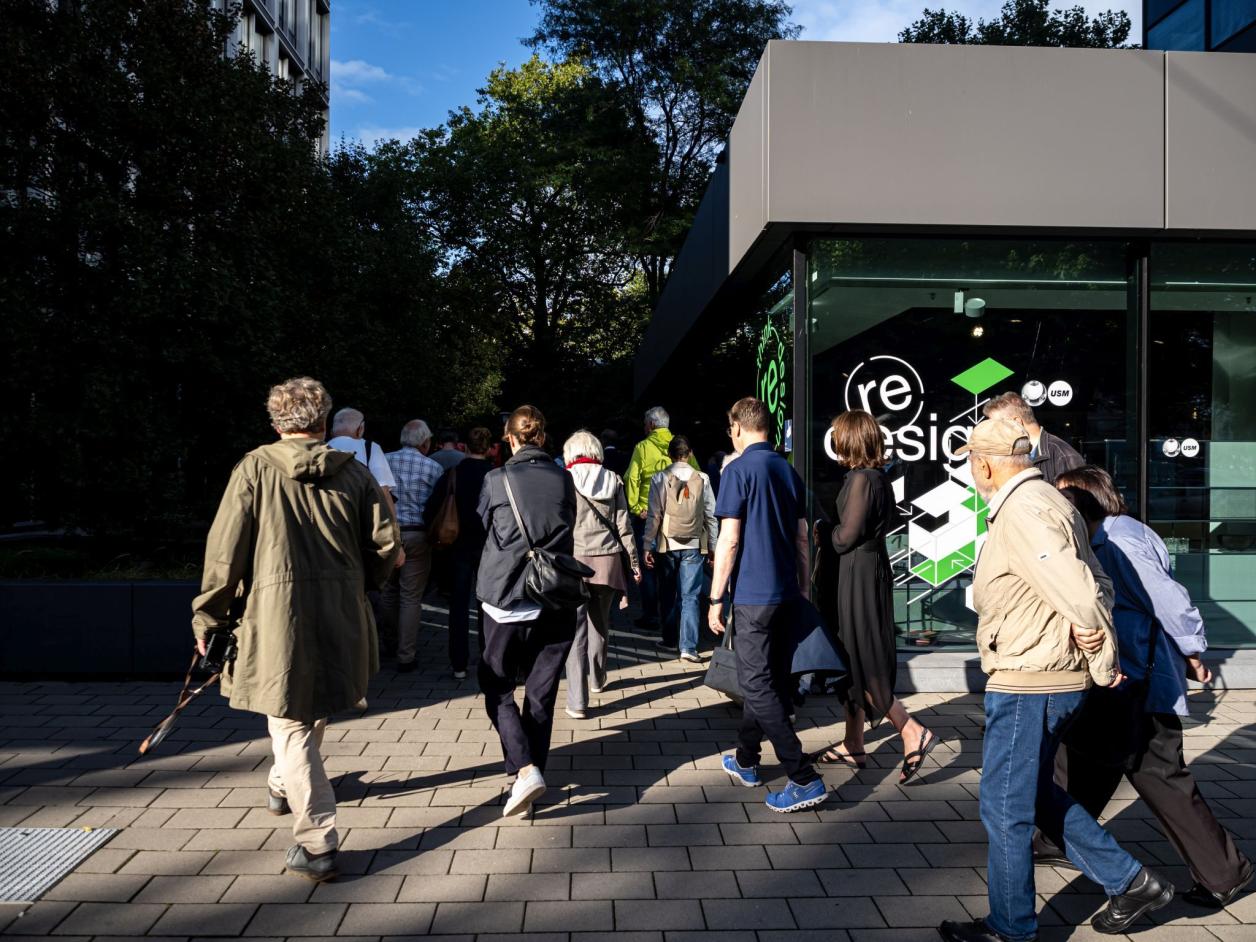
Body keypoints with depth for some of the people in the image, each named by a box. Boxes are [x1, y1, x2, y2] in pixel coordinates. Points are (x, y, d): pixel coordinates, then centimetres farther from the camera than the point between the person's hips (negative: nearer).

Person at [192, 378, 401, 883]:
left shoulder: (255, 468, -3)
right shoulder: (354, 472, 2)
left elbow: (226, 547, -6)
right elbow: (385, 544, 2)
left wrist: (209, 617, 3)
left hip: (277, 612, -3)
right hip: (340, 614, 4)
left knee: (292, 726, 4)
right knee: (312, 711, 26)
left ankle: (316, 844, 1)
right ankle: (284, 786, 50)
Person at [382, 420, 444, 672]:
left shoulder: (384, 460, 1)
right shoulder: (433, 468, -6)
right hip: (417, 535, -3)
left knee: (389, 590, 19)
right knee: (411, 597, 3)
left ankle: (392, 641, 33)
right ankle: (406, 656, 7)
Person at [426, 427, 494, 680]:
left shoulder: (452, 474, -7)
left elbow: (432, 509, -8)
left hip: (459, 545, 0)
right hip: (489, 547, 0)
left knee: (459, 606, 7)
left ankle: (459, 664, 6)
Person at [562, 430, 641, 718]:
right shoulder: (613, 480, 6)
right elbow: (623, 525, 6)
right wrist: (633, 561, 12)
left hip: (574, 560, -3)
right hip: (607, 560, 3)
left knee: (575, 629, -2)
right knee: (600, 623, 21)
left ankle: (577, 702, -4)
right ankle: (598, 679, 40)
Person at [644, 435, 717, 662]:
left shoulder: (660, 478, -4)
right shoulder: (702, 479, -1)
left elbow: (654, 515, -5)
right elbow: (711, 515, 2)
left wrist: (647, 545, 0)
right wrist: (713, 546, 10)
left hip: (667, 545, 0)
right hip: (694, 546, 0)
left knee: (667, 594, 14)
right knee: (690, 596, 1)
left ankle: (669, 640, 24)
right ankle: (688, 647, -4)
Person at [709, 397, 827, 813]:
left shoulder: (739, 470, -11)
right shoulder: (789, 471, 10)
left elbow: (729, 541, -15)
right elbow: (802, 539, 14)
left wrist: (715, 598, -9)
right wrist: (805, 591, 21)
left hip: (753, 595, -8)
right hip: (787, 593, 8)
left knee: (758, 686, -2)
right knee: (770, 680, 17)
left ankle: (804, 779, -6)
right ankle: (745, 761, 32)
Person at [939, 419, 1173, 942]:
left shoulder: (1021, 513, -21)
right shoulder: (1046, 502, 11)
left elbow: (1082, 595, -27)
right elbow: (1097, 584, 13)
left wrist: (1104, 667, -13)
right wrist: (1100, 664, 9)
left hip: (1027, 685, -10)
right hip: (1051, 680, 10)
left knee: (1005, 808, 5)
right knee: (1034, 793, 23)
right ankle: (1129, 880, 29)